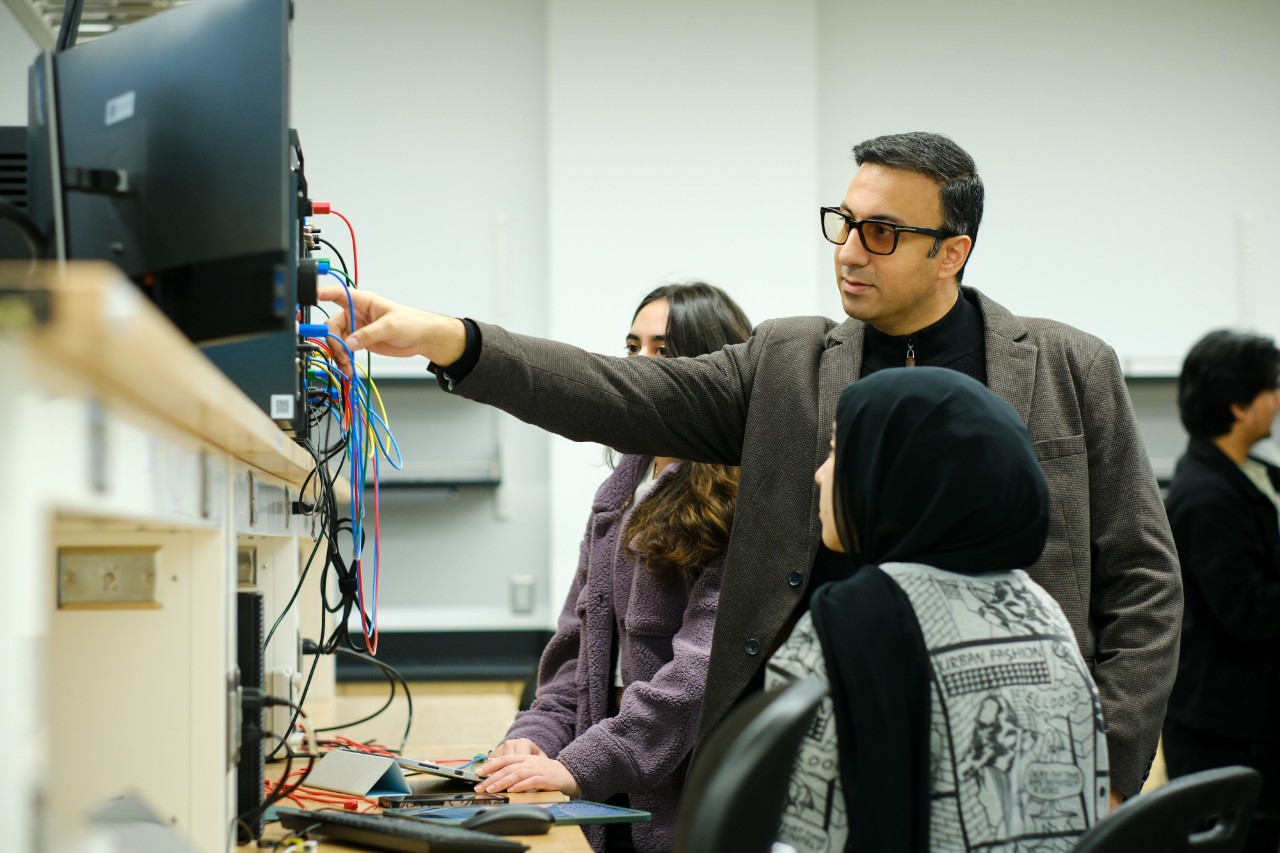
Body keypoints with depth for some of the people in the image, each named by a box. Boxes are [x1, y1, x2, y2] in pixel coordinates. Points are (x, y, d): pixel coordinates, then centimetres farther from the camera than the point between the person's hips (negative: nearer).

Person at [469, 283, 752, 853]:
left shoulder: (738, 498, -12)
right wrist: (535, 739, -3)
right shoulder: (624, 490, 14)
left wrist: (580, 768, -24)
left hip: (698, 805, -7)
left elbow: (705, 661, -20)